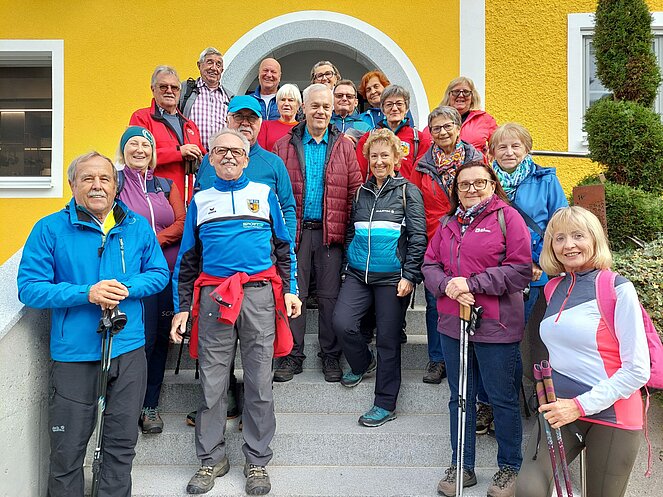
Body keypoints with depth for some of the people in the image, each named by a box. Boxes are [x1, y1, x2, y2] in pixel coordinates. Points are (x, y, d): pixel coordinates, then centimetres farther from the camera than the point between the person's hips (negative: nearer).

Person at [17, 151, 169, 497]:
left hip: (128, 350, 2)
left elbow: (159, 273, 6)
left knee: (122, 442, 16)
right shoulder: (50, 229, -3)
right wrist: (85, 293, -21)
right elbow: (29, 287, -8)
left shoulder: (138, 227, 4)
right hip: (73, 353, -2)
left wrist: (126, 288, -13)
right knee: (68, 447, 10)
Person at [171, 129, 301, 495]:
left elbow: (284, 247, 13)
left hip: (259, 294, -1)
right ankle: (211, 458, 21)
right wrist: (181, 307, 8)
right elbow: (187, 259, 14)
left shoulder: (264, 194, 12)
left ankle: (257, 461, 18)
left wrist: (290, 289, 2)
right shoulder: (200, 201, 14)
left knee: (259, 382, 4)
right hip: (213, 297, 1)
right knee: (212, 382, 5)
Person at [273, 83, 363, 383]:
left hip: (330, 233, 0)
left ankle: (330, 356, 20)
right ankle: (292, 355, 17)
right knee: (293, 294, 4)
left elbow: (355, 192, 5)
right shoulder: (284, 146, 7)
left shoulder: (344, 147, 9)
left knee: (330, 296, 6)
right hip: (295, 231, 0)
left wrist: (347, 229, -4)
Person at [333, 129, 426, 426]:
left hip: (392, 277, -4)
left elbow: (418, 237, -5)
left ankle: (386, 404, 17)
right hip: (358, 274, 4)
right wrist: (347, 267, 12)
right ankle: (363, 363, 21)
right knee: (342, 323, -12)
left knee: (388, 339, 2)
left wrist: (409, 276, -12)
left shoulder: (407, 191, 0)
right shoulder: (361, 191, 14)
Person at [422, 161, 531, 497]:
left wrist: (472, 283, -16)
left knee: (503, 399, 8)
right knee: (460, 398, 14)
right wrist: (447, 285, -12)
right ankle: (462, 468, 30)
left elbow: (521, 268, -11)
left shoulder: (507, 217, -3)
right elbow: (430, 264, 9)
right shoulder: (448, 223, 13)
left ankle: (509, 468, 28)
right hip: (452, 322, 5)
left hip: (496, 326, -5)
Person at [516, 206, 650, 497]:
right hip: (559, 408, 4)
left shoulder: (618, 289, -10)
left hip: (611, 416, -4)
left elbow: (638, 370, -13)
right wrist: (557, 402, 12)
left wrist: (580, 405, -15)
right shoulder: (554, 289, 8)